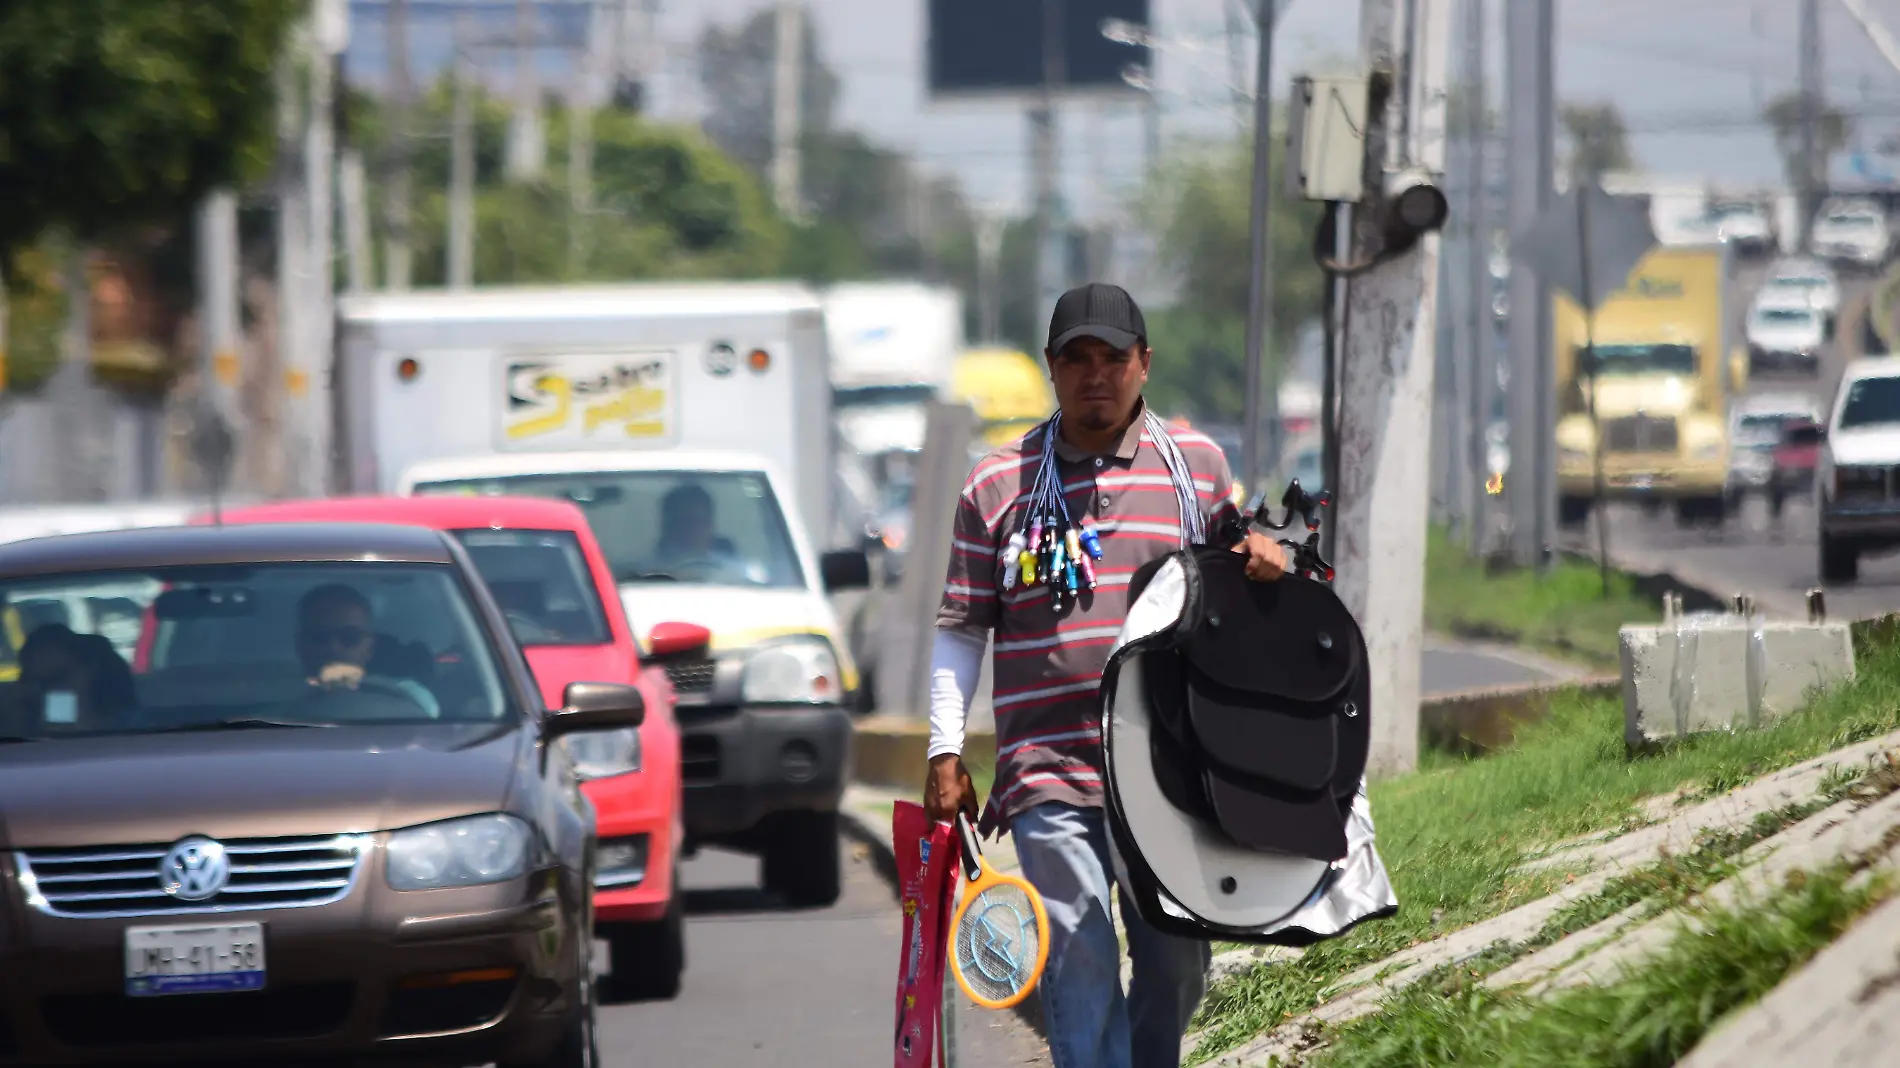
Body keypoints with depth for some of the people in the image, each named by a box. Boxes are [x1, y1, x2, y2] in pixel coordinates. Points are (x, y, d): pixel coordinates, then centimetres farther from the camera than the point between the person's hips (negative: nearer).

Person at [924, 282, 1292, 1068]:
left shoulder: (1199, 464, 10)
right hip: (1051, 772, -2)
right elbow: (960, 629, 9)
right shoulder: (997, 486, 6)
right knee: (1080, 968, -11)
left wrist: (1263, 556, -3)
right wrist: (945, 755, 3)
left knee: (1177, 969, 7)